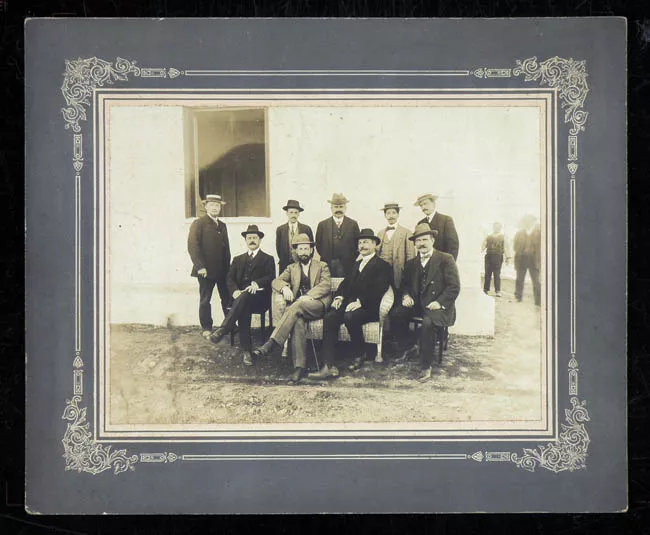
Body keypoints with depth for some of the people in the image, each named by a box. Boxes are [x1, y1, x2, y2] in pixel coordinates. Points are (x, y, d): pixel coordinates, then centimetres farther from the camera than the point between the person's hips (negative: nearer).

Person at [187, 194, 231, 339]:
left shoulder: (222, 225, 18)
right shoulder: (198, 223, -2)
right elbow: (192, 246, -10)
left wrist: (228, 266, 8)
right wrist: (200, 266, -16)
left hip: (223, 270, 5)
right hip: (206, 270, -5)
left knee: (227, 298, 3)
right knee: (205, 300, 3)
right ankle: (206, 328, 11)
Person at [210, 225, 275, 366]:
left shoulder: (268, 259, 16)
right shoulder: (238, 259, 26)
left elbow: (270, 278, -1)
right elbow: (230, 278, 12)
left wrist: (257, 283, -22)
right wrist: (234, 291, -10)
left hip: (260, 298, -2)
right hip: (241, 295, 2)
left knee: (245, 296, -37)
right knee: (243, 309, -34)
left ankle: (222, 330, -48)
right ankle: (246, 351, -40)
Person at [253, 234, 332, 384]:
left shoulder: (322, 266, 18)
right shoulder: (292, 268, 27)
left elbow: (326, 285, 0)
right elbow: (276, 281, 11)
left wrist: (308, 296, -16)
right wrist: (284, 287, -14)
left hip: (318, 304, -2)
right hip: (298, 305, 2)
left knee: (296, 308, -36)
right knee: (298, 321, -35)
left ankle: (271, 344, -45)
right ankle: (299, 367, -40)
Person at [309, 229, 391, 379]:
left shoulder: (382, 266, 3)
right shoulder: (356, 264, 30)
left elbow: (377, 290, -10)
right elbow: (345, 283, 22)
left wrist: (360, 302, -22)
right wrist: (339, 296, 0)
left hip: (368, 307, -6)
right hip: (348, 304, 6)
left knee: (350, 317, -37)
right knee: (329, 318, -23)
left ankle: (359, 356, -12)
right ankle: (329, 366, -31)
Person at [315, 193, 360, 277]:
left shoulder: (353, 224, 7)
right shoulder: (322, 225, 8)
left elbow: (358, 244, 5)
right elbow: (318, 245, 8)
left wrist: (352, 259, -3)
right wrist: (325, 258, 0)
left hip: (347, 266, 0)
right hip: (328, 265, 0)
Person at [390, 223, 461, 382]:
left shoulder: (446, 259, -1)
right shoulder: (412, 263, 16)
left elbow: (454, 287, -7)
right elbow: (406, 284, 22)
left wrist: (440, 303, -19)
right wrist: (406, 296, -1)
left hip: (439, 307, -5)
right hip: (417, 304, 5)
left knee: (428, 322, -36)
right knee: (395, 313, -22)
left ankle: (426, 366, -23)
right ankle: (405, 349, 0)